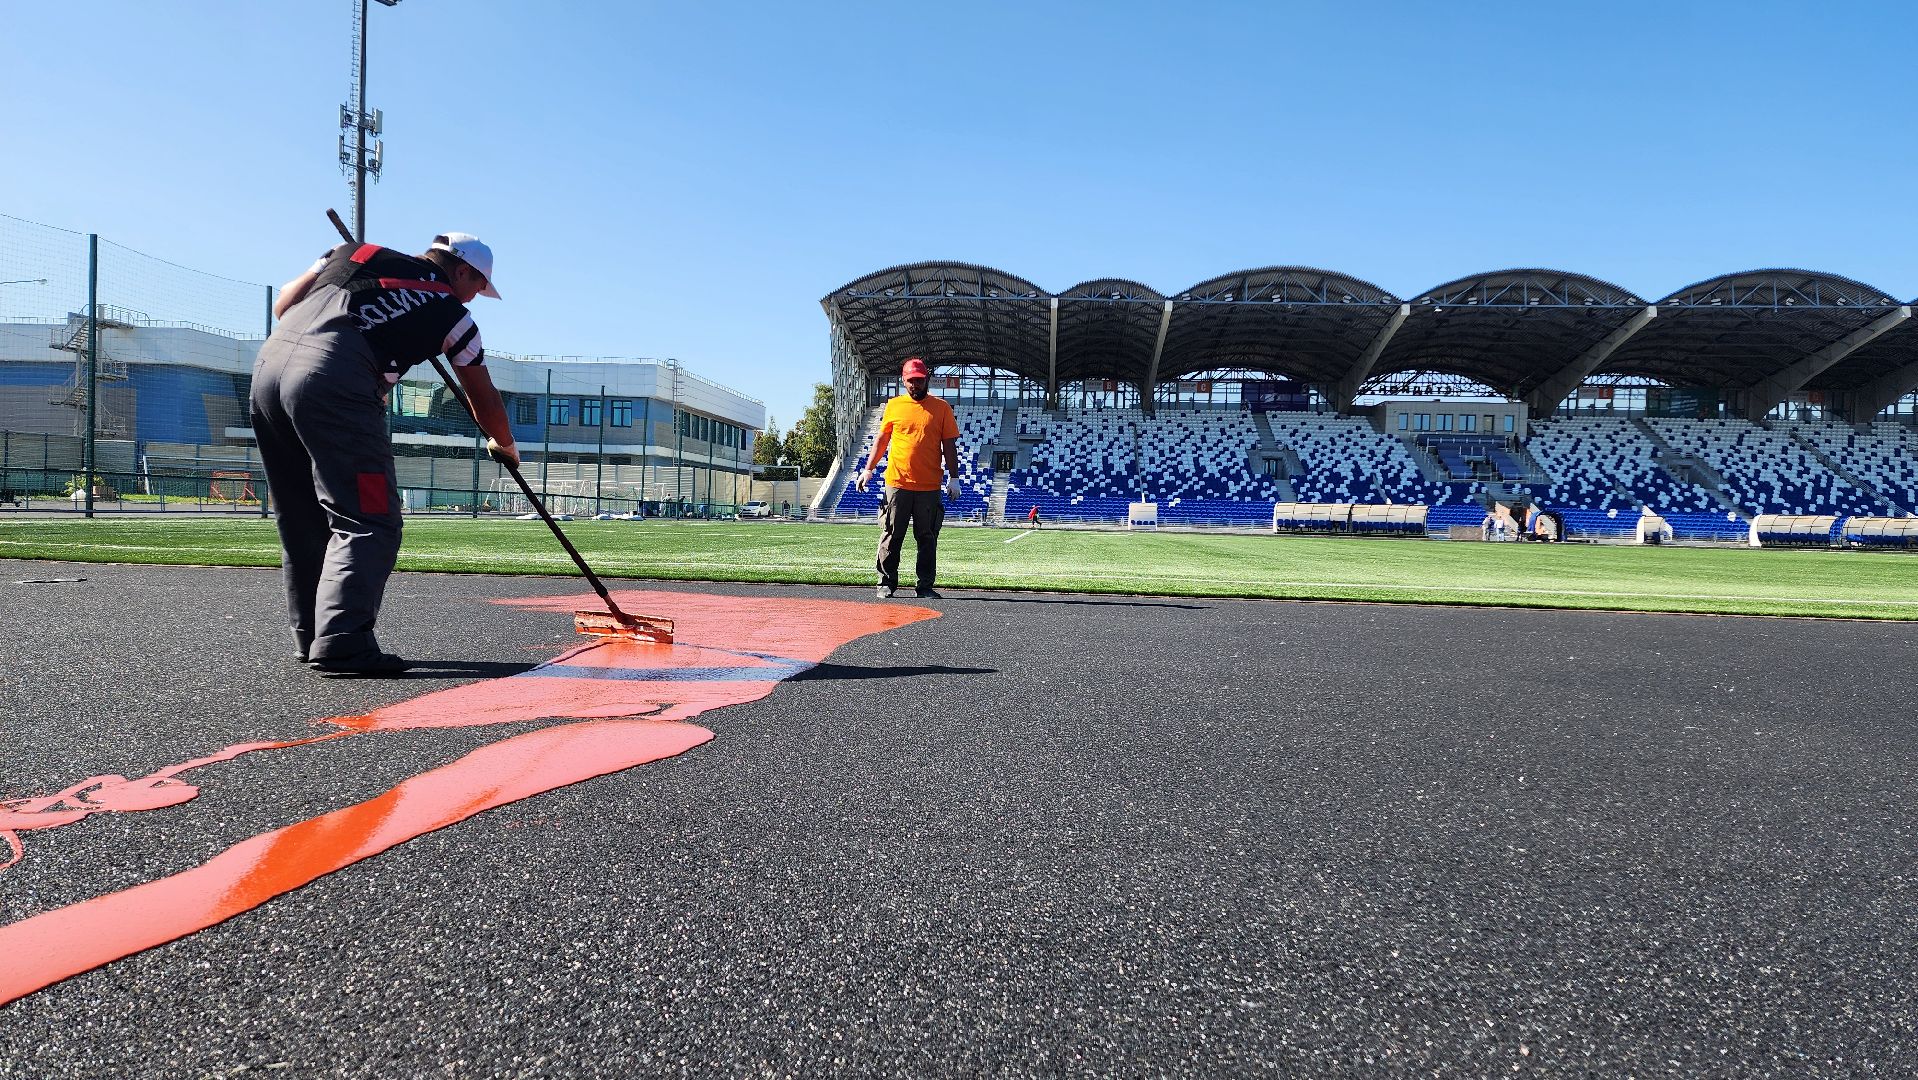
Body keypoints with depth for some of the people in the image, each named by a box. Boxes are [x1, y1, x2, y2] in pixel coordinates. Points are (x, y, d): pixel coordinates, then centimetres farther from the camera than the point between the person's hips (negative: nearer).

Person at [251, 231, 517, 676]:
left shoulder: (353, 252, 26)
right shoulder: (450, 311, 13)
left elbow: (282, 305, 22)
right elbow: (485, 400, 22)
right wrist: (505, 446, 39)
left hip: (268, 362, 7)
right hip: (333, 383, -7)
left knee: (304, 521, 16)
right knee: (369, 521, -5)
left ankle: (313, 637, 22)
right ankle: (341, 645, -16)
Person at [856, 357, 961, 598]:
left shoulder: (942, 408, 6)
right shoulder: (894, 405, 9)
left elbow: (949, 445, 5)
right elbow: (882, 440, 15)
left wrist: (953, 478, -2)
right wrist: (868, 469, 8)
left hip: (929, 486, 0)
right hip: (896, 484, 0)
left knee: (927, 538, 4)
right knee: (891, 536, 2)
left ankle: (926, 585, 11)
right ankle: (887, 583, 10)